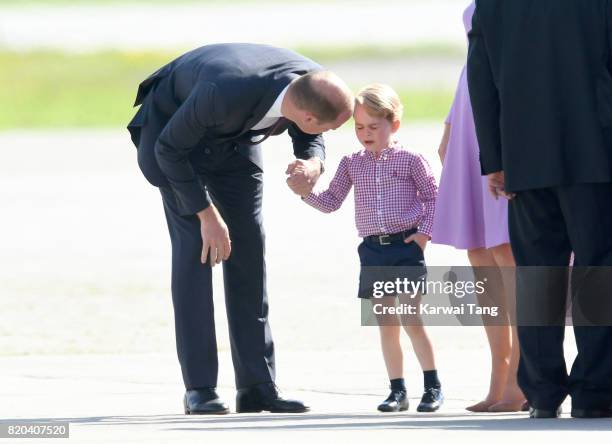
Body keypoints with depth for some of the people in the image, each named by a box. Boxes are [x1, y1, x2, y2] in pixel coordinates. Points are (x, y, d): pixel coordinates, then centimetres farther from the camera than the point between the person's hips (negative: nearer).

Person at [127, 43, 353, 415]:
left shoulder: (314, 86, -27)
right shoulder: (225, 92, -44)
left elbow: (308, 138, -4)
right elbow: (169, 149, -28)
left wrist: (313, 164, -28)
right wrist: (207, 215, -25)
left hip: (235, 138, 5)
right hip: (175, 129, -5)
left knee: (249, 248, -2)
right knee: (194, 247, -14)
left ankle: (257, 385, -1)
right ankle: (199, 388, -11)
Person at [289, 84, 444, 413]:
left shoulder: (410, 161, -3)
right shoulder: (352, 164, 8)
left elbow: (432, 196, 3)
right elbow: (331, 202, 10)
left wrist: (424, 232, -6)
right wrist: (305, 191, -6)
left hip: (406, 246, -4)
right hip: (372, 250, 4)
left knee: (411, 320, -9)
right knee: (386, 324, 6)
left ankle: (433, 385, 2)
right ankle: (397, 390, 12)